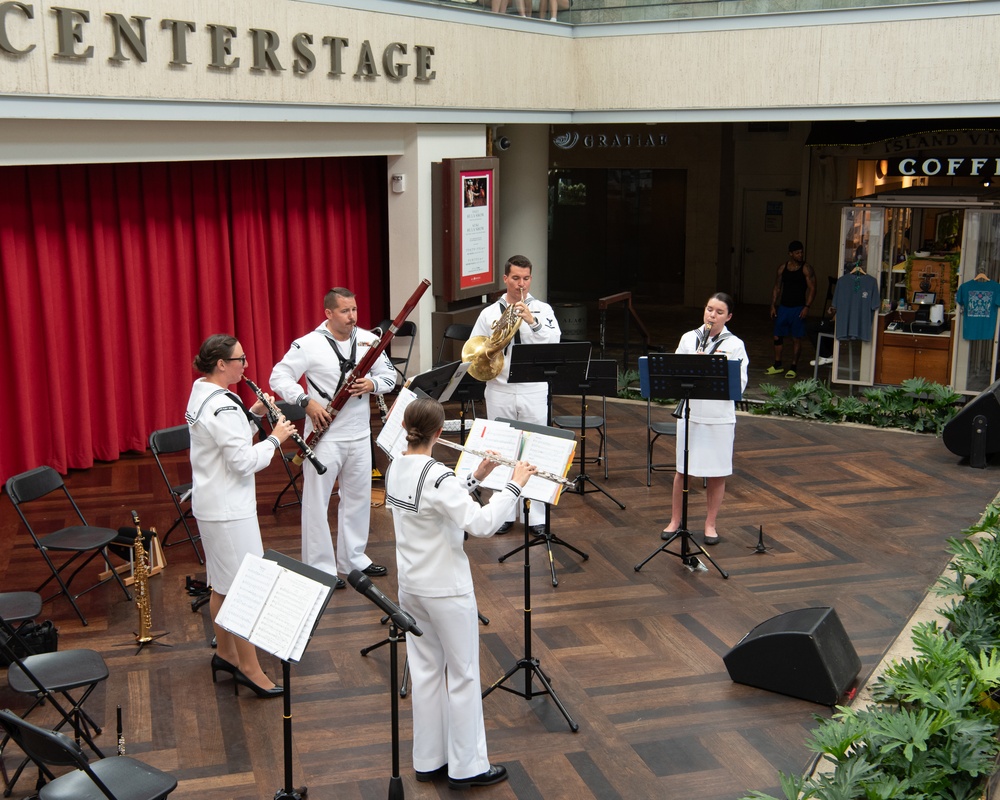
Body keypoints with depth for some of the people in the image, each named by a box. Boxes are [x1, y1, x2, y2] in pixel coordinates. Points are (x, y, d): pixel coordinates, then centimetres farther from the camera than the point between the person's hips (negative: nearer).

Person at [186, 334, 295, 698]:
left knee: (222, 584, 20)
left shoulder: (201, 393, 8)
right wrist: (275, 438, -12)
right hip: (228, 509, -11)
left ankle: (224, 652, 32)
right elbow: (244, 461, -24)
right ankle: (249, 668, 4)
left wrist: (252, 415, 6)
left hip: (211, 503, 11)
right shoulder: (223, 407, -24)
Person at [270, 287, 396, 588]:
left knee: (358, 496, 16)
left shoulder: (368, 340, 1)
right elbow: (279, 377, -10)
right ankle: (320, 567, 12)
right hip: (325, 436, -5)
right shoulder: (309, 345, -12)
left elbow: (389, 375, 8)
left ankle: (353, 557, 32)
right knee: (317, 500, 1)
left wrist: (371, 384, -14)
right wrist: (307, 402, -23)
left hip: (359, 433, 5)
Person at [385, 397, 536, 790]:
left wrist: (476, 477, 5)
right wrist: (514, 485, -23)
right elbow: (481, 523, -31)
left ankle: (428, 760, 26)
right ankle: (467, 766, 16)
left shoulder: (395, 469, 2)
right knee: (463, 674, 6)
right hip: (446, 590, -8)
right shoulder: (437, 477, -24)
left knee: (425, 669, 17)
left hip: (411, 586, 8)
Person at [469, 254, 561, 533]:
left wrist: (533, 322, -27)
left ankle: (538, 516, 11)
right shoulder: (490, 312, 6)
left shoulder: (542, 310, 2)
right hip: (500, 392, 1)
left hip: (534, 392, -1)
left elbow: (554, 342, -13)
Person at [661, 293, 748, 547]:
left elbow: (740, 385, -7)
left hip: (720, 416, -1)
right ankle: (675, 520, 24)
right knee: (682, 470, 10)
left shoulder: (735, 345, -2)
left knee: (717, 473, 7)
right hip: (690, 412, 1)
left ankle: (710, 524, 22)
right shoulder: (689, 338, 4)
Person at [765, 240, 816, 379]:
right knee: (777, 337, 7)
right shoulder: (782, 268, 7)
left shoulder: (806, 269, -5)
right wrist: (773, 305, 5)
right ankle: (777, 366, 19)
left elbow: (812, 289, -8)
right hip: (783, 307, 4)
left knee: (796, 339, 1)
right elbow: (777, 288, 12)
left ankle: (793, 367, 11)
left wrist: (807, 307, -17)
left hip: (798, 309, -4)